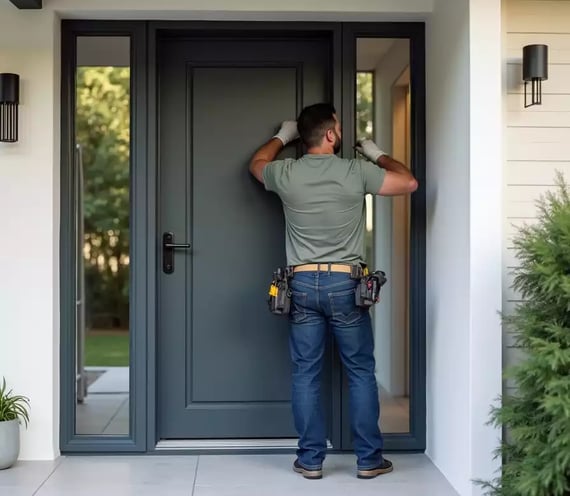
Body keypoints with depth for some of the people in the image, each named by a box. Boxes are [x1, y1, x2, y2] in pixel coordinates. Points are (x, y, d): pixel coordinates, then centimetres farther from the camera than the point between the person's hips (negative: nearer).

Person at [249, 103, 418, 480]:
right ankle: (369, 459, 13)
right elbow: (409, 183, 4)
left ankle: (311, 460, 12)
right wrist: (378, 155, 18)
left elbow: (257, 164, 23)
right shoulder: (356, 172, -7)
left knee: (306, 374, 7)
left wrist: (282, 137, 36)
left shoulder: (286, 174, 0)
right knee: (361, 373, 8)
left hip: (303, 284, 2)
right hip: (345, 284, -2)